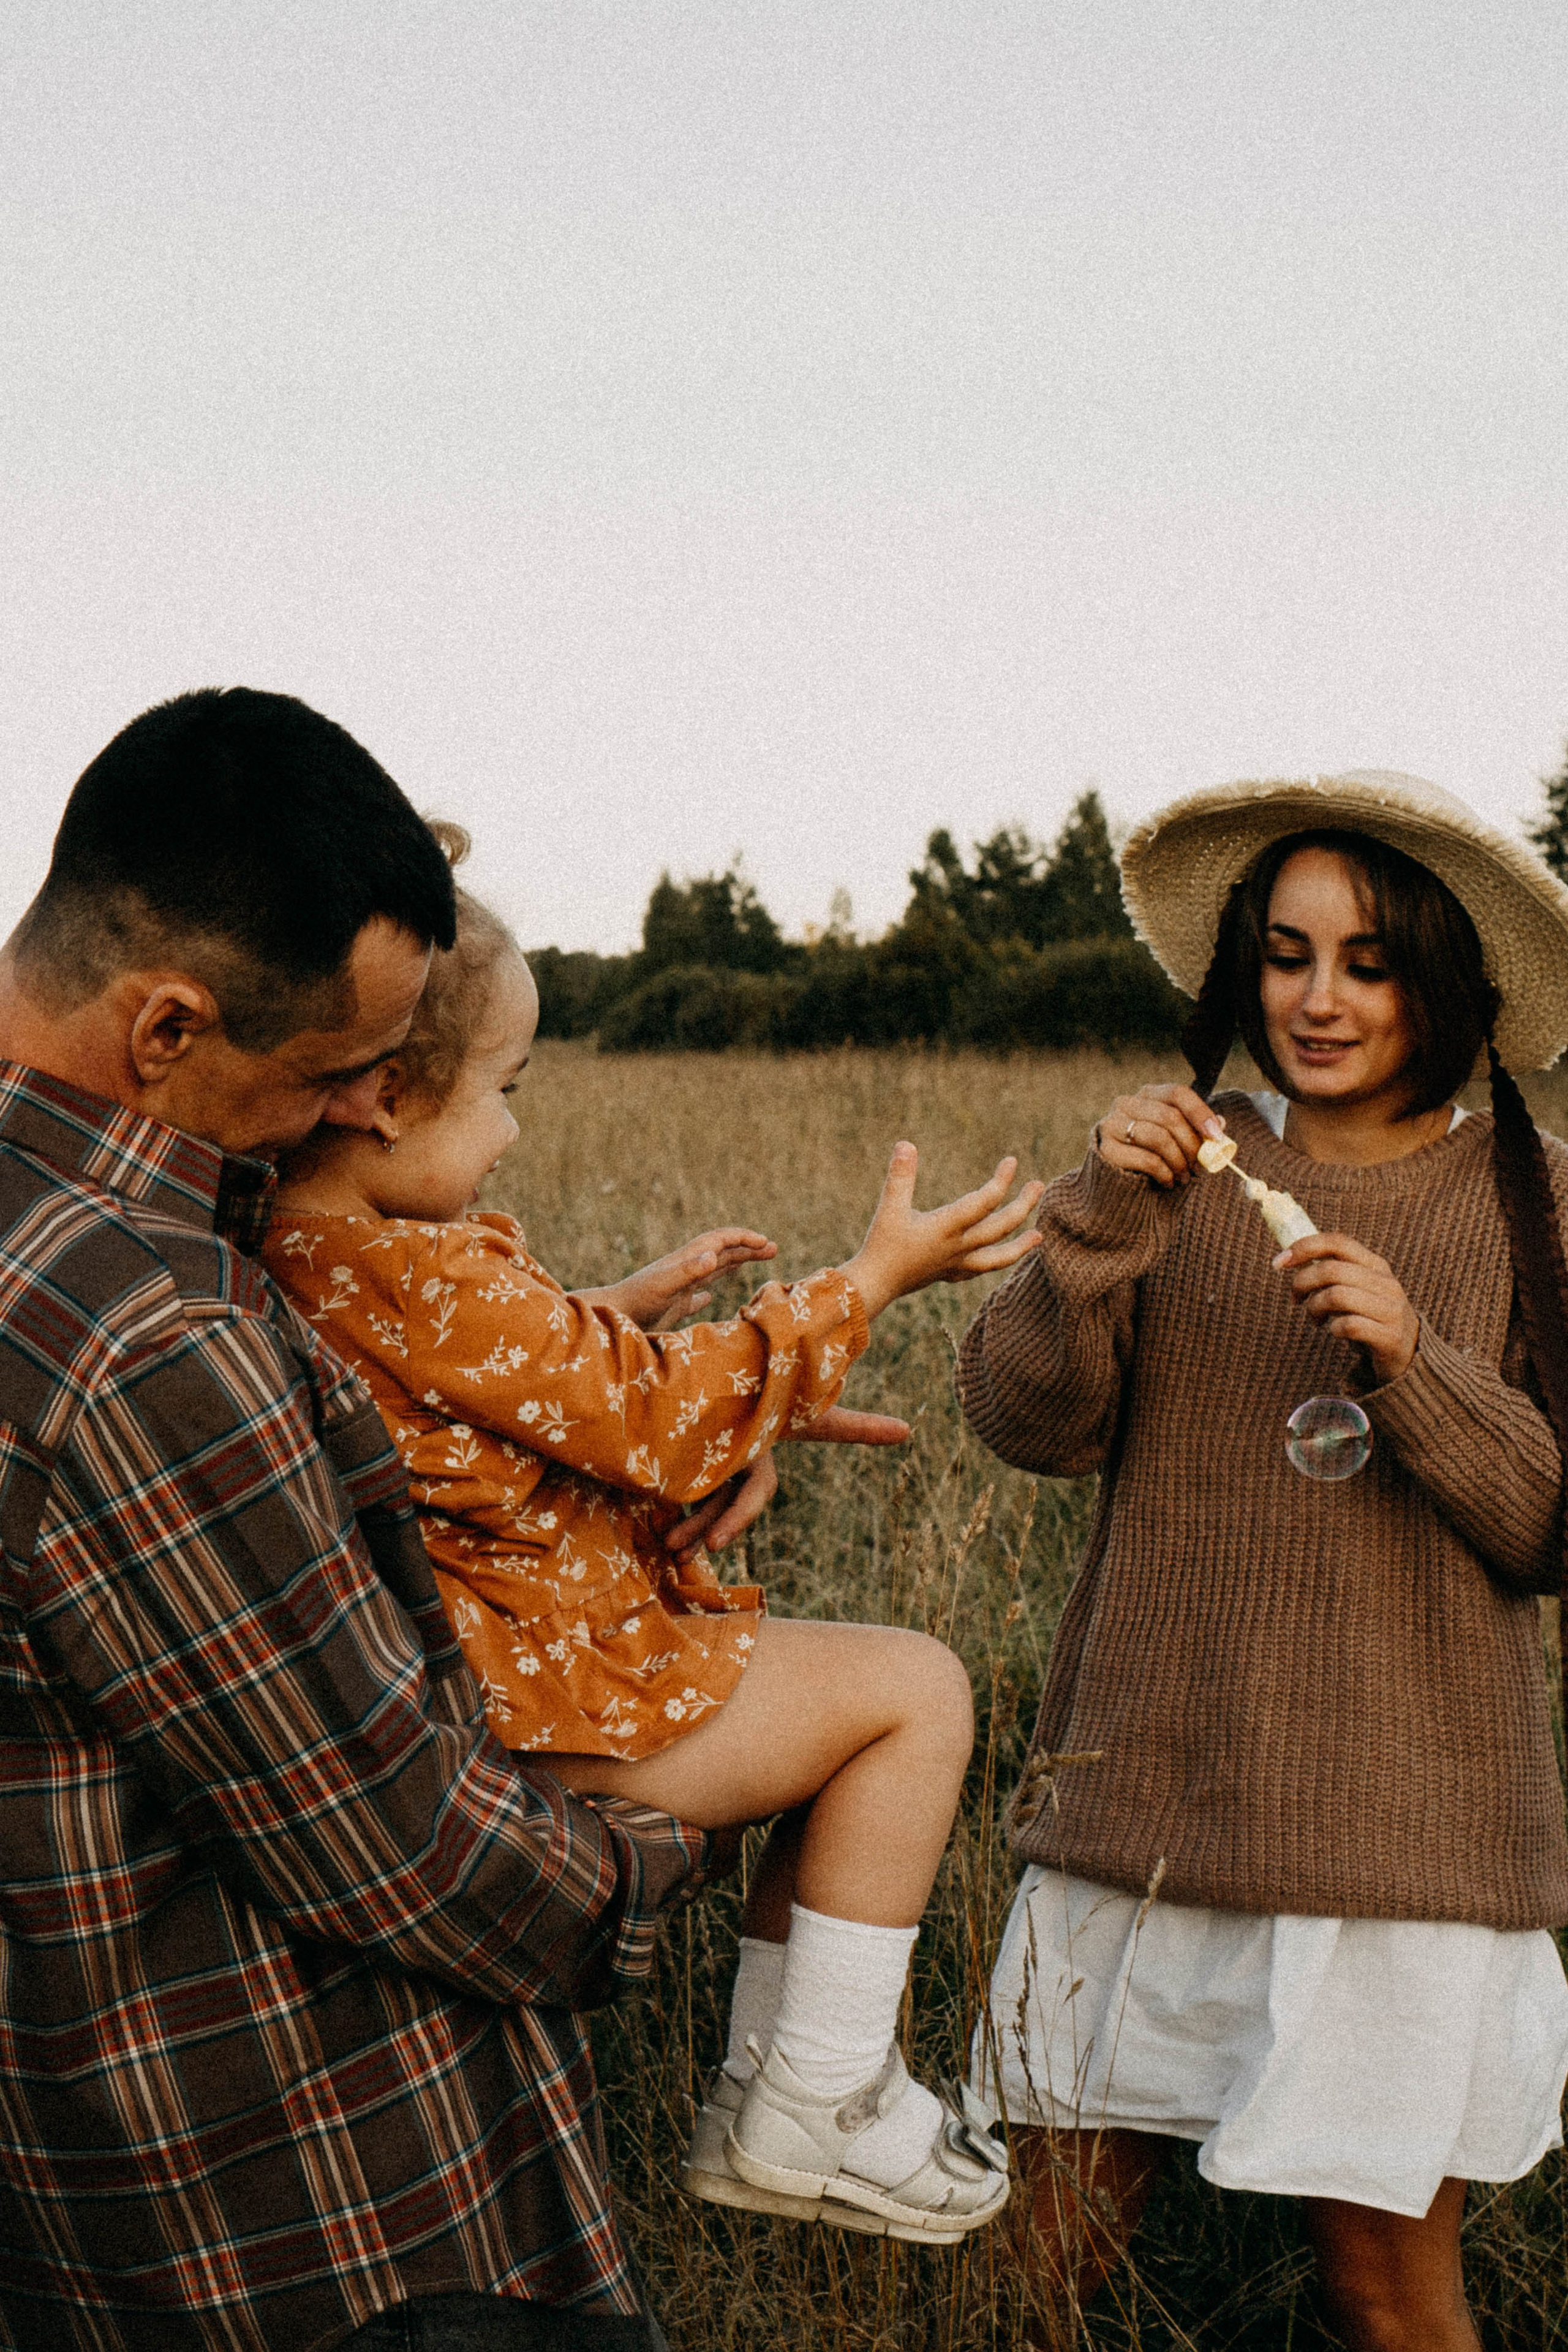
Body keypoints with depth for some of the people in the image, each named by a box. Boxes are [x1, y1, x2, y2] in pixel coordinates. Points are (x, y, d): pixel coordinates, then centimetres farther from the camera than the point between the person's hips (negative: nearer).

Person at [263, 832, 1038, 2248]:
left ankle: (759, 2094, 23)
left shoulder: (299, 1253, 7)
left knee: (856, 1729, 20)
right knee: (913, 1689, -4)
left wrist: (628, 1309, 16)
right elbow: (659, 1427, -19)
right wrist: (875, 1277, -12)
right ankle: (811, 2117, 3)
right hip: (549, 1716, -11)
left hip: (504, 1670, 11)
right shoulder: (422, 1283, -25)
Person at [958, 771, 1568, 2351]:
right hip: (1152, 1788, 2)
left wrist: (1415, 1364, -18)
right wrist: (1099, 1215, -18)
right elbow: (1027, 1423, -3)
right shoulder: (1191, 1165, 5)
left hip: (1395, 1822, -2)